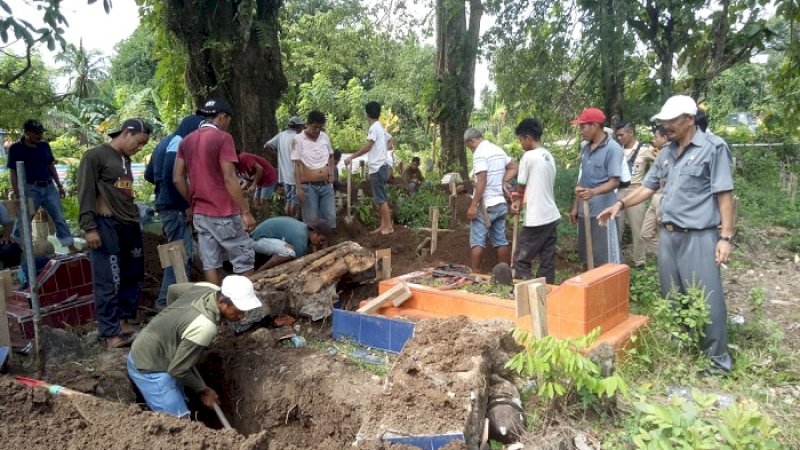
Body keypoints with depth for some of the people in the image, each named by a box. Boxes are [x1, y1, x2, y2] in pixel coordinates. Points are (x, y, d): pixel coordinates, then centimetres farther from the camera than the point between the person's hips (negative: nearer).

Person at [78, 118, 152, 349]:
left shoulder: (126, 160, 18)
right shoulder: (95, 156, -5)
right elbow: (85, 193, -11)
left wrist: (134, 218, 16)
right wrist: (90, 227, -16)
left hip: (130, 225, 8)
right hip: (106, 225, -8)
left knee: (133, 275, 10)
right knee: (109, 280, -5)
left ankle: (123, 322, 22)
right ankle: (111, 333, 2)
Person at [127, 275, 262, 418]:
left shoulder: (208, 288, -11)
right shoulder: (205, 328, -34)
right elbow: (177, 370, -22)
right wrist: (203, 390, -6)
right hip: (149, 368, -9)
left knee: (179, 406, 16)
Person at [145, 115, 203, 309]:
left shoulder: (167, 142, 18)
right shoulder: (178, 143, -12)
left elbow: (149, 175, 23)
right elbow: (172, 177, -23)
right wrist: (186, 205, -18)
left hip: (164, 204, 10)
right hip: (174, 207, -10)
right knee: (182, 254, -7)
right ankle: (167, 300, -4)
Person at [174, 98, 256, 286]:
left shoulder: (186, 141, 10)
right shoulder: (223, 138, -11)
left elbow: (177, 179, 9)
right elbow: (229, 179, -17)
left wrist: (192, 203, 19)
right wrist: (246, 211, -15)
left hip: (200, 213, 7)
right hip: (224, 213, -7)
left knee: (210, 263, 9)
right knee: (244, 259, 4)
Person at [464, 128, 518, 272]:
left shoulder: (479, 153, -14)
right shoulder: (498, 150, 13)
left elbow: (481, 181, -21)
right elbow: (514, 167, 19)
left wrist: (473, 205, -20)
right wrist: (502, 183, 11)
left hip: (485, 205, -8)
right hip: (500, 203, 8)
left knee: (477, 242, -3)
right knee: (501, 241, 12)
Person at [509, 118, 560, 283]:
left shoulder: (529, 156, -12)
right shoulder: (549, 156, 11)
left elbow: (521, 186, -2)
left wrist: (516, 201, 18)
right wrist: (521, 198, 16)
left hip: (536, 219, -8)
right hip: (552, 216, 8)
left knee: (521, 260, 2)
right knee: (547, 262, 10)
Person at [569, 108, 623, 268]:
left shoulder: (612, 148, -11)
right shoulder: (585, 147, 11)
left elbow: (614, 181, -17)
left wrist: (594, 192, -35)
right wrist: (575, 206, 16)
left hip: (602, 212, -7)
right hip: (585, 211, 7)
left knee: (603, 260, -3)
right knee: (586, 256, 14)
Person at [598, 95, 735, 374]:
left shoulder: (713, 148, -8)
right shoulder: (666, 154, 11)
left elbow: (724, 194, -11)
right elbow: (648, 187, 16)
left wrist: (726, 237, -14)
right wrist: (620, 204, 1)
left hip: (699, 237, -7)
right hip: (667, 235, 7)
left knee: (707, 299, -1)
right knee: (671, 297, 15)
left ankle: (717, 357, 14)